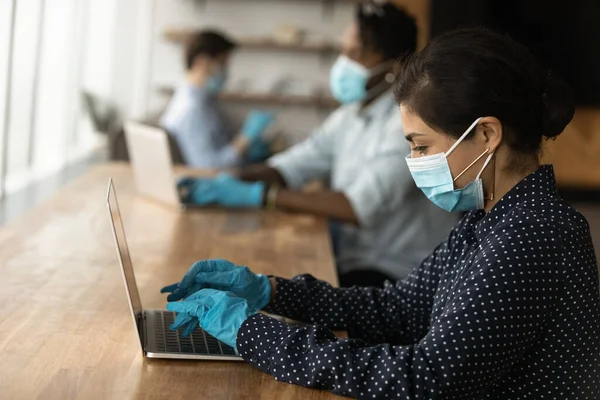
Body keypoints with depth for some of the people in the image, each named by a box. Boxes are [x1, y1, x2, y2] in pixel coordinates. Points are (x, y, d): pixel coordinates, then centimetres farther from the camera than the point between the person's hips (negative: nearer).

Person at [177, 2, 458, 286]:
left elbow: (361, 207, -27)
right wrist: (227, 183, -9)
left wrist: (258, 194, -26)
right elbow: (289, 167, 11)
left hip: (398, 278, -8)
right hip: (348, 259, 8)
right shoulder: (352, 115, 11)